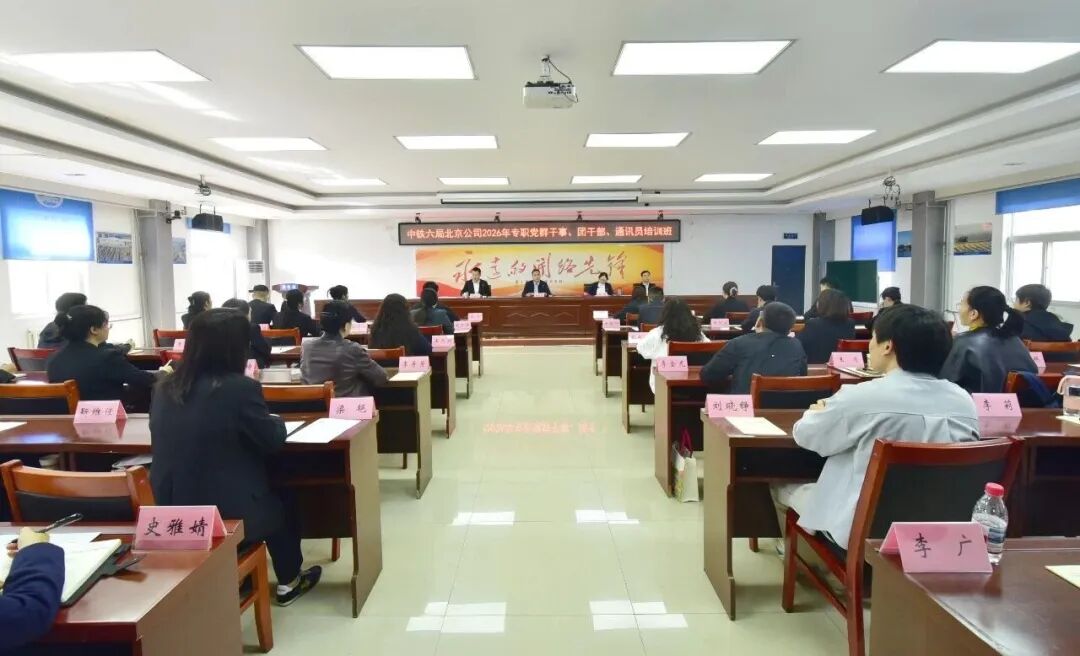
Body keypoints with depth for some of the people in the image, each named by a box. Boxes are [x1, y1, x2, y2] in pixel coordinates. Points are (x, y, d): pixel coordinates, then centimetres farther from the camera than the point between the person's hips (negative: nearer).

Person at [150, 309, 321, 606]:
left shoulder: (166, 389, 0)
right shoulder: (241, 387, -19)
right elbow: (272, 440, -6)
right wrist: (276, 421, 14)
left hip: (172, 518, 6)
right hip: (227, 517, -6)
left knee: (269, 497, 31)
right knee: (281, 505, 25)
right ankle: (289, 582, 40)